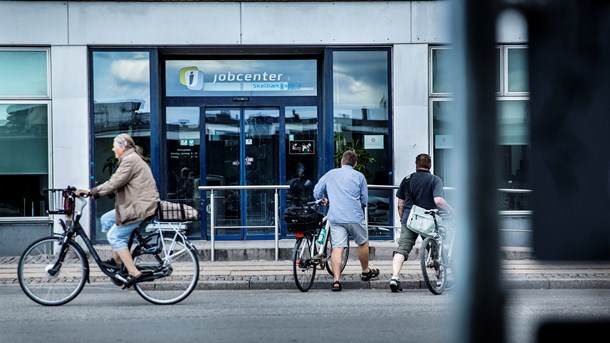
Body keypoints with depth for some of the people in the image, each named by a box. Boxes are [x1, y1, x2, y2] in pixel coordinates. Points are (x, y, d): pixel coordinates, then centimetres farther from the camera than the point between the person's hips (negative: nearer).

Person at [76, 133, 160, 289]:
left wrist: (91, 192, -17)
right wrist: (93, 191, 15)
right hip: (136, 204, 11)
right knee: (106, 219, 14)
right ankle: (117, 259, 16)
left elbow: (114, 183, -21)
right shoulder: (131, 158, 20)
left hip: (140, 207, -11)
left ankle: (134, 273, -11)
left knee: (115, 236, -9)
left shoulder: (130, 160, -15)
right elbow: (116, 183, 20)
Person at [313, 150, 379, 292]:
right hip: (355, 217, -1)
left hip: (335, 217, 1)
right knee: (363, 243, 20)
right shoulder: (359, 176, 3)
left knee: (337, 248, -3)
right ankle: (365, 272, 35)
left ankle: (336, 280, -13)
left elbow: (317, 192, 12)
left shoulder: (330, 174, 9)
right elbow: (364, 200, 5)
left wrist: (323, 200, 33)